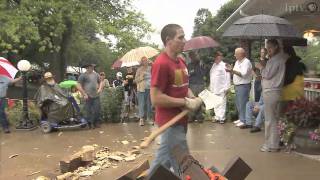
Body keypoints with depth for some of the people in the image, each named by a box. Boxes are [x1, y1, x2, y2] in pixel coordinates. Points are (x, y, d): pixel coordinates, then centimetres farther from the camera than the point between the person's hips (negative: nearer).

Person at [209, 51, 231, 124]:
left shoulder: (224, 65, -5)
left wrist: (226, 87, -14)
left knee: (222, 103, -4)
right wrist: (210, 86, 13)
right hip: (214, 88, 7)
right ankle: (217, 117, 17)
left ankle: (222, 118, 2)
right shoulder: (213, 65, 16)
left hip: (222, 88, -6)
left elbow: (227, 76, -10)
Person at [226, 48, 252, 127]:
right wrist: (231, 69, 2)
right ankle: (241, 118, 24)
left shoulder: (246, 62, -12)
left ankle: (244, 120, 0)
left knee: (242, 104, -7)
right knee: (238, 103, 13)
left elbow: (243, 74, -23)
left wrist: (232, 70, -25)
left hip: (244, 86, -9)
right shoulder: (237, 62, 16)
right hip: (237, 85, 9)